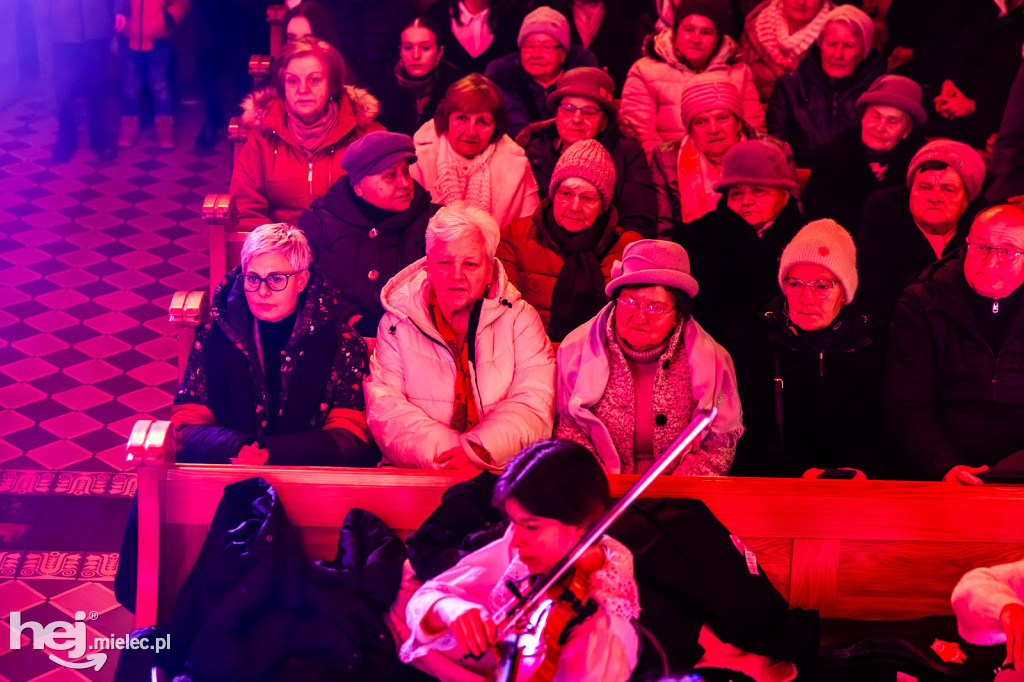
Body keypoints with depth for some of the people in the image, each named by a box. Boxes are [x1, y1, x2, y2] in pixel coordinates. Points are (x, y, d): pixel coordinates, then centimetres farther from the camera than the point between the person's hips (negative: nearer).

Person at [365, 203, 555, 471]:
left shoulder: (519, 318, 10)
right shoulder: (398, 321, 11)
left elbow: (534, 405, -2)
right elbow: (383, 405, 0)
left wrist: (478, 450, -18)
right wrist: (444, 455, -15)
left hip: (504, 475, 0)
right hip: (416, 475, 0)